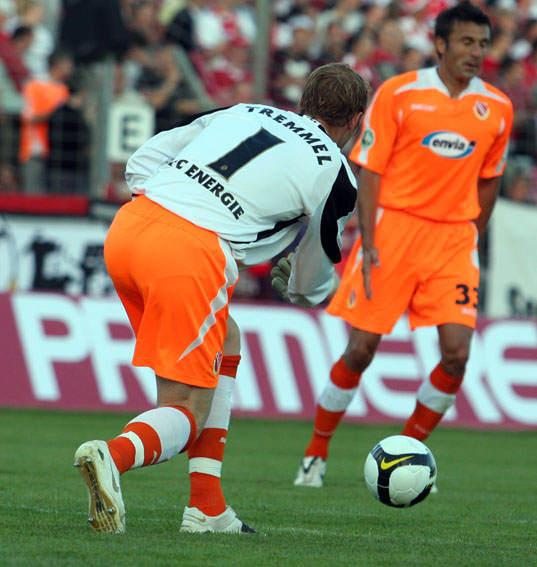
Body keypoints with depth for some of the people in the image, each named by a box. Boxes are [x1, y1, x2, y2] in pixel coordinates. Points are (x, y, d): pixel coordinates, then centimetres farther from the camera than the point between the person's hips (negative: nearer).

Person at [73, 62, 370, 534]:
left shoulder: (246, 112, 24)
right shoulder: (336, 175, 10)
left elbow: (144, 159, 22)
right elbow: (311, 286, 23)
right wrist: (292, 285, 45)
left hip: (127, 225, 7)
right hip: (192, 256, -7)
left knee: (225, 345, 27)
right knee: (185, 412, 4)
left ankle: (207, 507, 23)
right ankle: (113, 454, -31)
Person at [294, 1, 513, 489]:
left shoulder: (497, 108, 5)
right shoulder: (397, 94, -5)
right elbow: (369, 170, -4)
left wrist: (472, 243, 13)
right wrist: (368, 245, -11)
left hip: (453, 237, 3)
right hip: (393, 227, -3)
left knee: (457, 353, -11)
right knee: (361, 350, -3)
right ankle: (316, 455, 15)